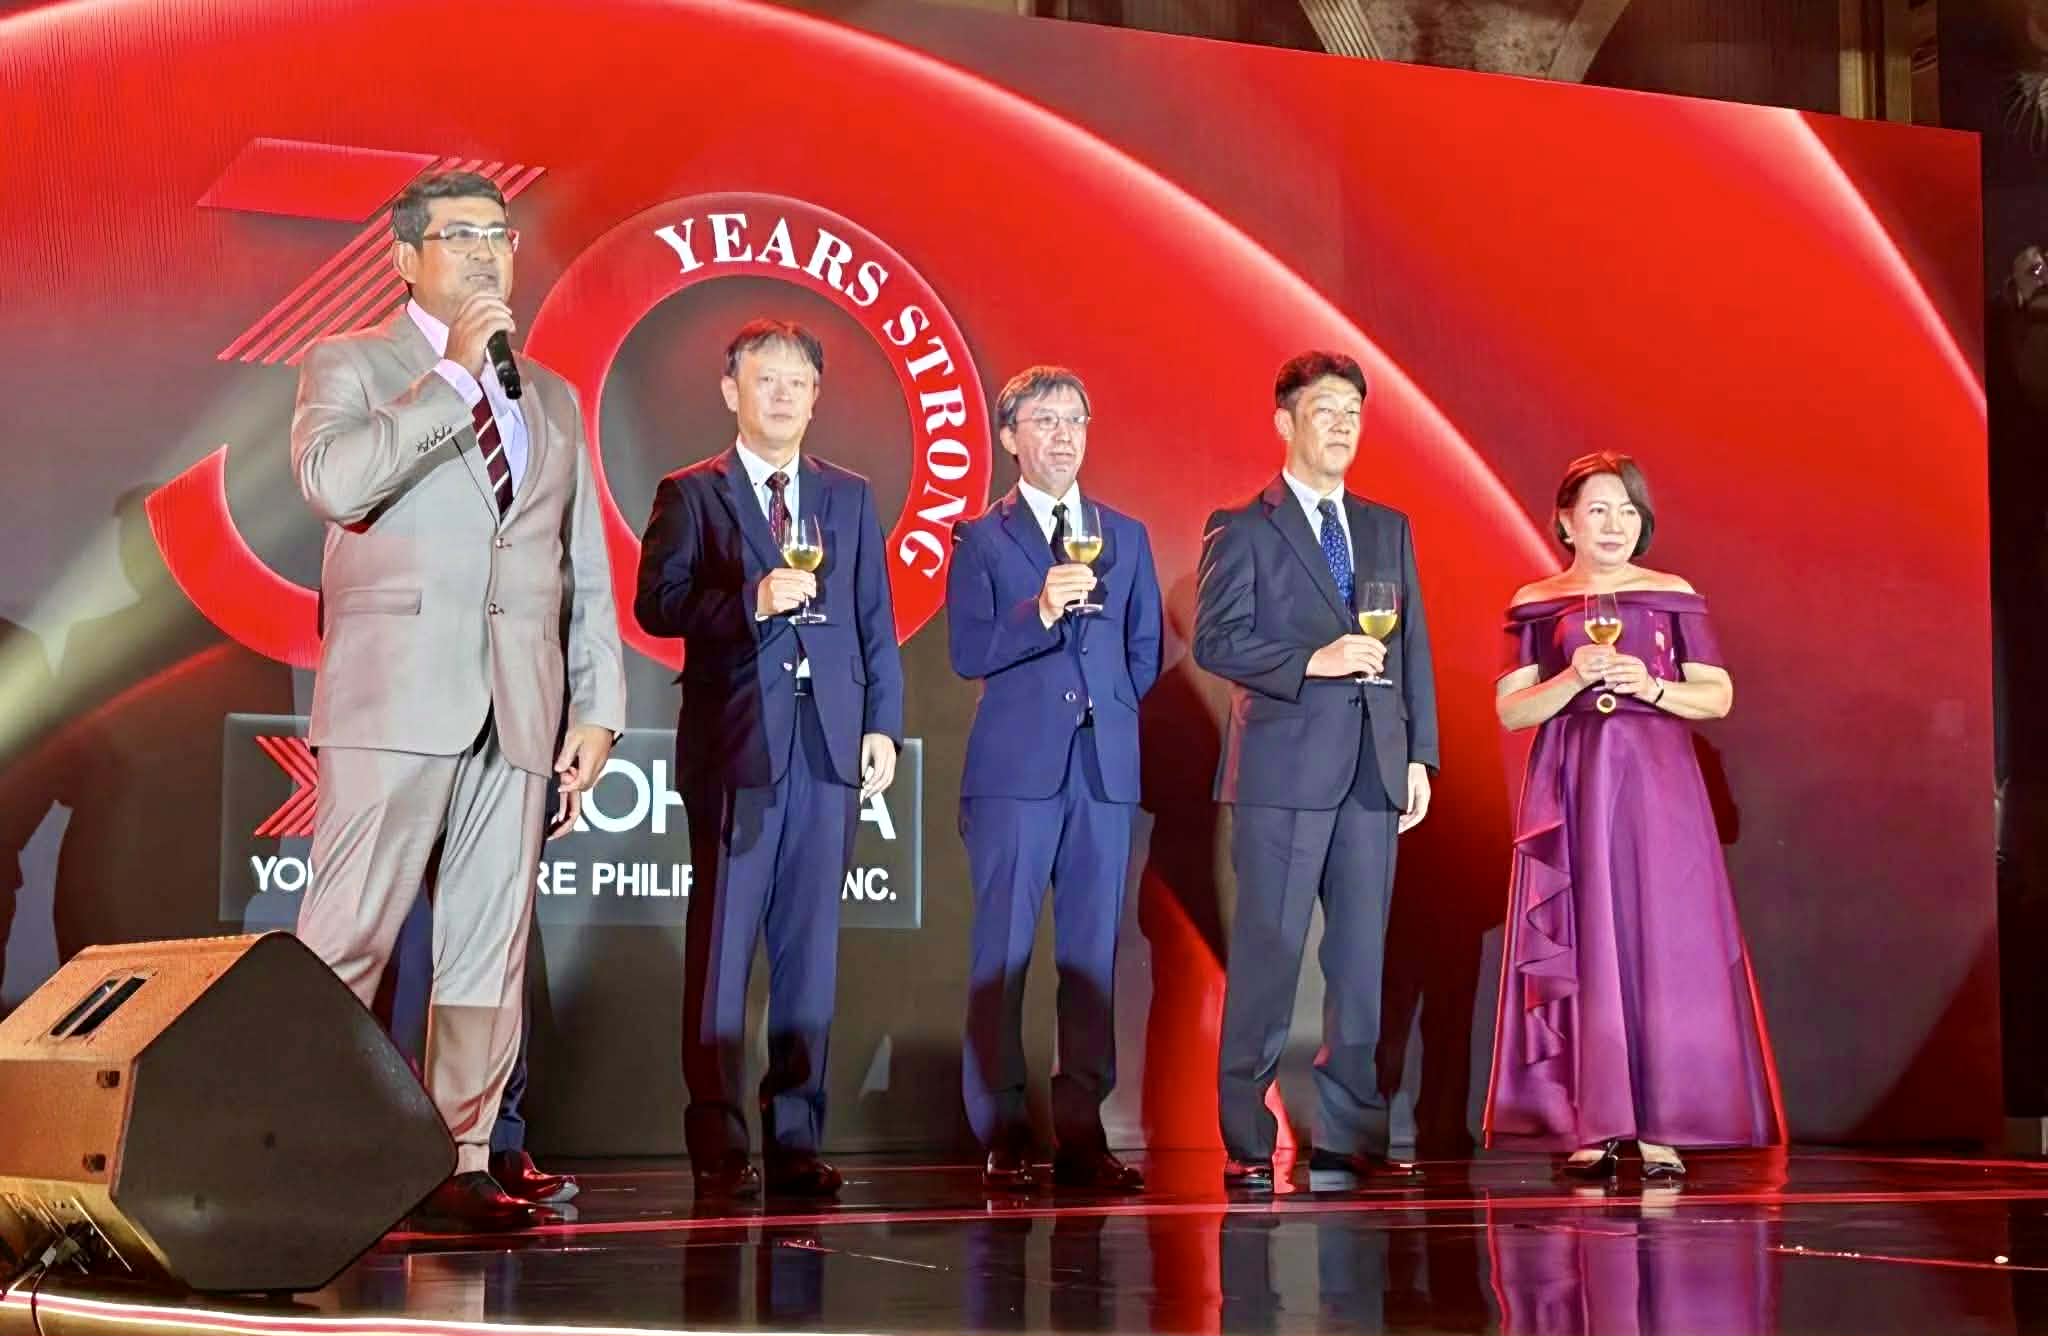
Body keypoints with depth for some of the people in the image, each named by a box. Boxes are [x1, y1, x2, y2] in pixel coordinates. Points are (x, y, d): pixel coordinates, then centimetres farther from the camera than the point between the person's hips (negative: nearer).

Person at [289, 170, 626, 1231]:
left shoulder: (552, 400, 22)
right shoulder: (349, 367, 7)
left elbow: (584, 569, 19)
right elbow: (332, 482, -15)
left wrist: (597, 705, 10)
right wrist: (453, 373, -12)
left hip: (521, 707, 5)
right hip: (396, 699, -5)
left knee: (489, 946, 2)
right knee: (345, 939, -9)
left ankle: (459, 1164, 6)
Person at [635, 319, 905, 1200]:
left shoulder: (849, 497, 17)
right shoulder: (691, 494, 6)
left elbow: (875, 621, 15)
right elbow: (656, 604, -5)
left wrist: (882, 725, 6)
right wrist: (752, 602, -18)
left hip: (829, 743, 3)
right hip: (736, 743, -3)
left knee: (811, 946, 4)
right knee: (722, 945, -3)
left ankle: (796, 1141, 8)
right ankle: (718, 1144, 1)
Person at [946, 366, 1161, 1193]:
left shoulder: (1125, 536, 16)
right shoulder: (981, 538, 5)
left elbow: (1146, 650, 18)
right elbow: (967, 653, -6)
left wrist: (1107, 708, 9)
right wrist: (1039, 612, -19)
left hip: (1105, 764, 3)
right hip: (1015, 767, -3)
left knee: (1093, 952, 3)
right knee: (1003, 952, -4)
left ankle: (1082, 1133, 6)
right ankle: (1003, 1138, 0)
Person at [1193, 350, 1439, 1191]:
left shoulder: (1389, 529, 17)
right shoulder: (1242, 529, 2)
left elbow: (1414, 649, 15)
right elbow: (1215, 640, -7)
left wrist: (1420, 753, 7)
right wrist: (1312, 663, -18)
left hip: (1374, 770, 5)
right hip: (1284, 768, -5)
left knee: (1361, 957, 5)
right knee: (1268, 955, -4)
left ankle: (1350, 1131, 10)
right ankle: (1247, 1141, 1)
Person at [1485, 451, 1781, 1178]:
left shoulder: (1673, 596, 9)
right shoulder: (1535, 604, 9)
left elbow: (1719, 695, 7)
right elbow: (1511, 709, 5)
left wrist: (1652, 687, -10)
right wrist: (1573, 680, -11)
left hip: (1656, 784, 0)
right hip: (1572, 790, 0)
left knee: (1662, 946, -6)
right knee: (1580, 949, -4)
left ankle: (1661, 1129, -3)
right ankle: (1589, 1129, -1)